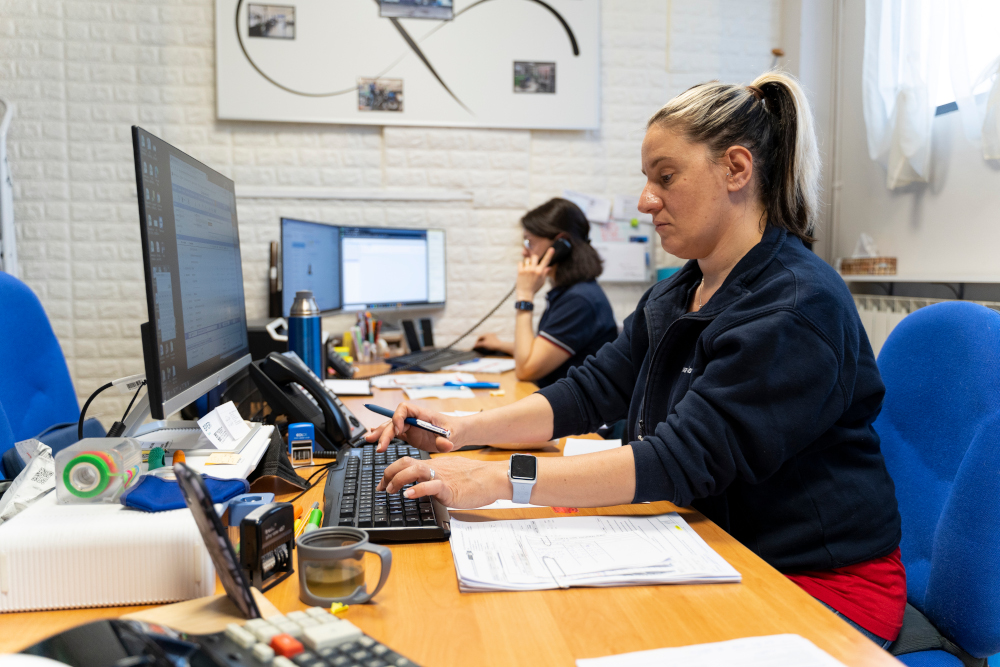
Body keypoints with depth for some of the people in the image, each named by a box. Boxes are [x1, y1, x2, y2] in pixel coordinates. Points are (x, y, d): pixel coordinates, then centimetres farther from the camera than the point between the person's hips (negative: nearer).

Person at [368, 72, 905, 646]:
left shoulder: (798, 308, -22)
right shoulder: (673, 298, 8)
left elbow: (684, 460, -29)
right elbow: (594, 389, 5)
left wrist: (499, 480, -33)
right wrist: (461, 430, -8)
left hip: (821, 584, -7)